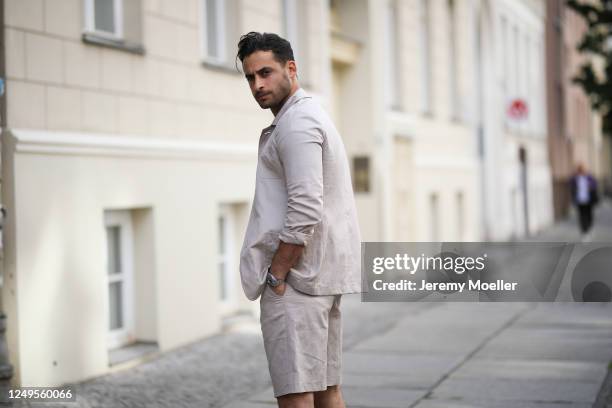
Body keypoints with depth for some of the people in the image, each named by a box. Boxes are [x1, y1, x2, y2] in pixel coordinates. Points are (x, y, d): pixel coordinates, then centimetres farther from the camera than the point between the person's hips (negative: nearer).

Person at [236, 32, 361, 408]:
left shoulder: (296, 123, -13)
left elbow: (305, 211, -23)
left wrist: (276, 275, -16)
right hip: (325, 277, 11)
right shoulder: (314, 115, 20)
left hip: (295, 278, -11)